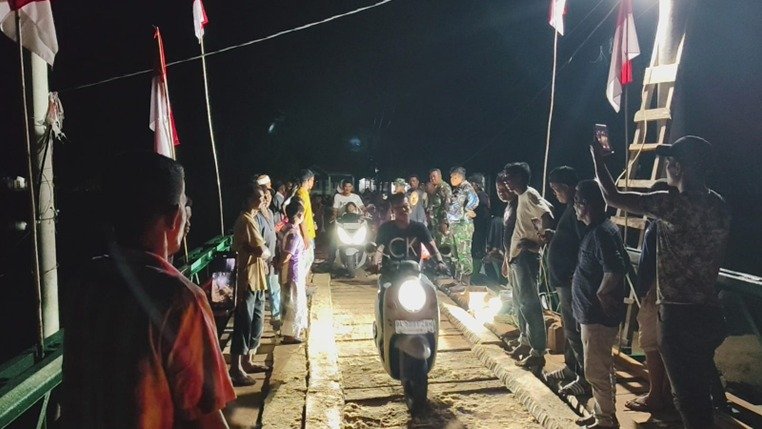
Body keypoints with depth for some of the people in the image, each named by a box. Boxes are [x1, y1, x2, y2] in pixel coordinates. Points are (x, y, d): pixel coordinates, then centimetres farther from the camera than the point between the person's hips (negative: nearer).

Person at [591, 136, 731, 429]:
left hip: (679, 315, -8)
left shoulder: (673, 204, -18)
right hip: (709, 311, 8)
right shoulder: (720, 206, 6)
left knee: (686, 393, 4)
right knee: (699, 390, 21)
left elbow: (613, 198, -13)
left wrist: (596, 155, -1)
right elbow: (709, 255, 13)